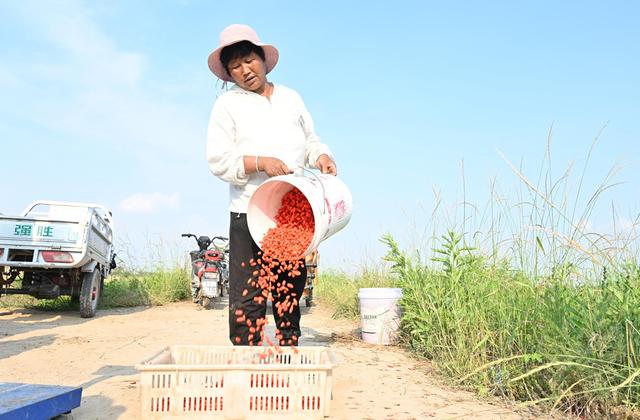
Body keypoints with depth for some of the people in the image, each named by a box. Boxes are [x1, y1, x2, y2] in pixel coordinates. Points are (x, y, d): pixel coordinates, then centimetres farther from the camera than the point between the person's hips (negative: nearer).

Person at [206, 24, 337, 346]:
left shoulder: (291, 98, 16)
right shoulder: (228, 104, 4)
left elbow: (310, 142, 22)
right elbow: (218, 160, -4)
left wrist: (321, 157, -1)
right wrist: (260, 163, -19)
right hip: (249, 213, -4)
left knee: (291, 290, 12)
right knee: (247, 298, -5)